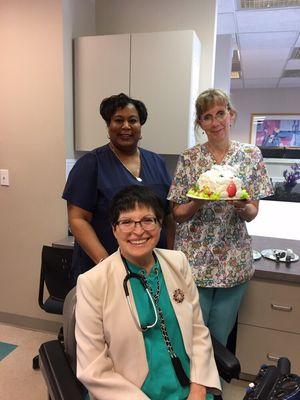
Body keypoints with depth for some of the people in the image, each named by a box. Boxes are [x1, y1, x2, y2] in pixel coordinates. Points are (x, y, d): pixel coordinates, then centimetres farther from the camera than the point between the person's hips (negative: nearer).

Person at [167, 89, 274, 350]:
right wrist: (199, 201, -22)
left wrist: (242, 206, -21)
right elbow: (178, 215, -2)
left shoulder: (251, 155, 1)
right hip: (194, 260, -1)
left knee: (220, 338, 16)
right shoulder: (189, 159, -3)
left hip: (234, 261, 2)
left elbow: (252, 213, 1)